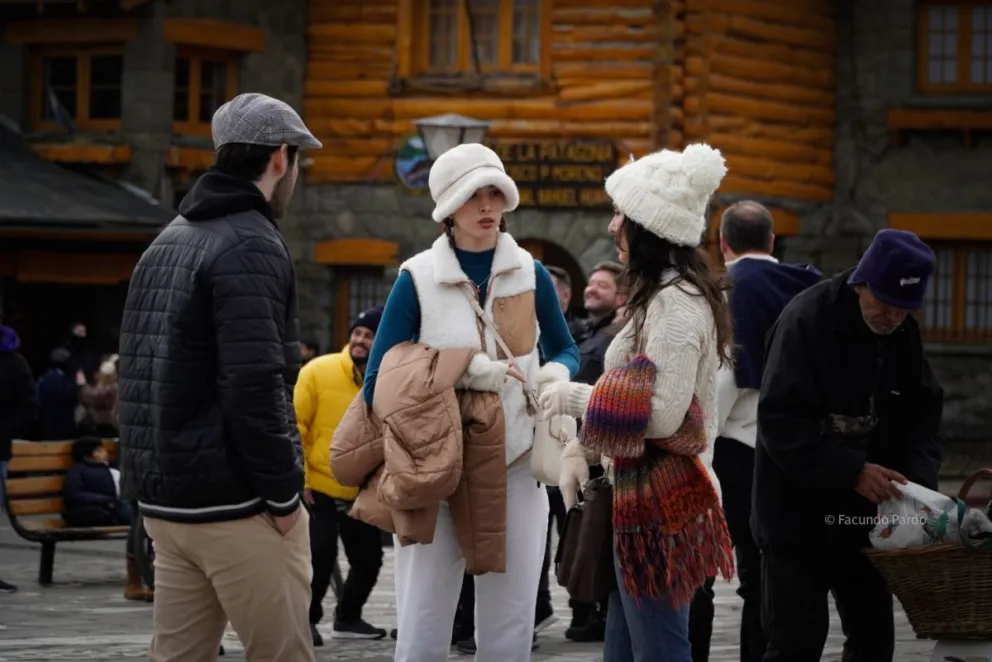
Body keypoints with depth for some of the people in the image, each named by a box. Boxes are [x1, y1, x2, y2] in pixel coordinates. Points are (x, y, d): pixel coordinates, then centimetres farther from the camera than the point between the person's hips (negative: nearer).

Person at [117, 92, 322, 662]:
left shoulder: (168, 243, 16)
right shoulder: (252, 246, -13)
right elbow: (254, 385, -22)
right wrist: (284, 491, -15)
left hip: (164, 498, 9)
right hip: (237, 505, -9)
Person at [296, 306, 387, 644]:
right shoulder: (318, 371, -11)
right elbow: (296, 426, -10)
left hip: (363, 492, 4)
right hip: (319, 487, -4)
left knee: (369, 558, 7)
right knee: (321, 555, -11)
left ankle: (348, 617, 30)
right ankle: (306, 619, 9)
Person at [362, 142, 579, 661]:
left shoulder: (530, 275, 6)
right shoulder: (417, 279, -3)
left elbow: (566, 351, 19)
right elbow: (378, 381, -5)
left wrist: (555, 375, -5)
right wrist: (460, 371, -19)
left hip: (516, 470, 2)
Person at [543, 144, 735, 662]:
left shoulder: (676, 302, -16)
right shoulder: (662, 296, 18)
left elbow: (663, 412, -22)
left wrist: (574, 397, -13)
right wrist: (581, 446, 11)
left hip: (660, 502, -11)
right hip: (641, 493, 11)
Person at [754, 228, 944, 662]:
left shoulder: (903, 332, 3)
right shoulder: (806, 321, -18)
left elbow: (924, 411, 8)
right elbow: (780, 423, -23)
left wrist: (920, 477, -11)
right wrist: (852, 472, -29)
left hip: (864, 518, 7)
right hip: (799, 515, -7)